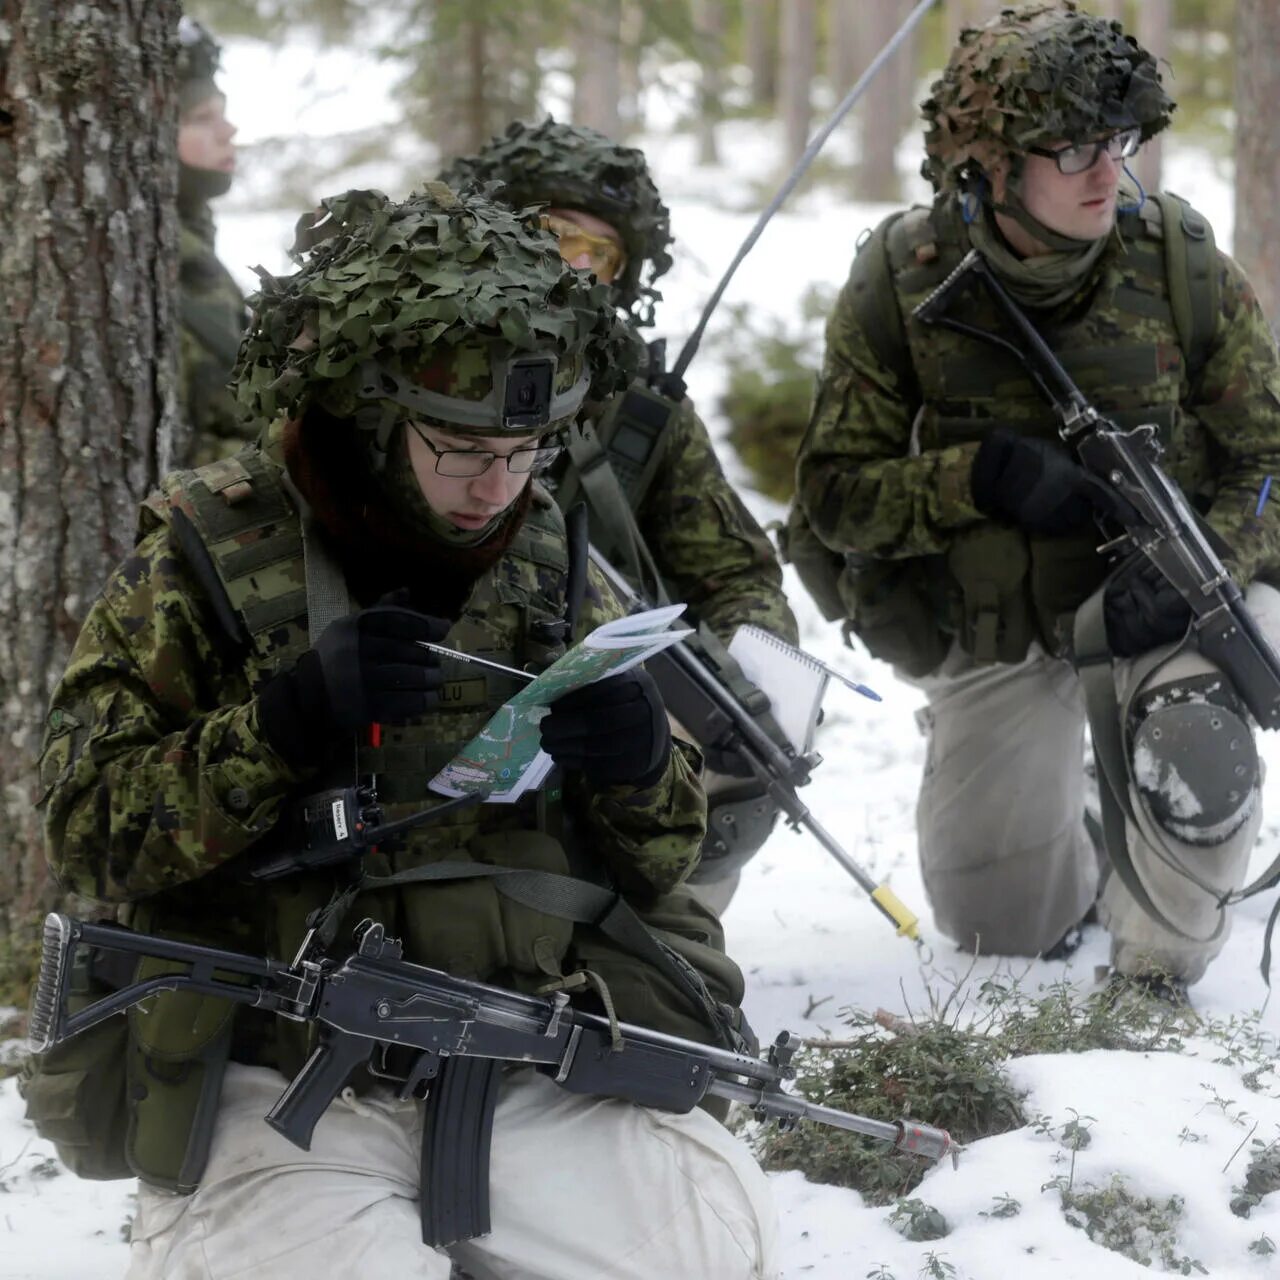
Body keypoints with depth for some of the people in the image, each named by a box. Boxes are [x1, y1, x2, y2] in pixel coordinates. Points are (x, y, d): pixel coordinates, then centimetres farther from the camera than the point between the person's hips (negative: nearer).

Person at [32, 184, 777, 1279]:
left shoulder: (552, 569, 12)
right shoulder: (207, 558, 0)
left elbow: (656, 865, 15)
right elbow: (86, 836, -6)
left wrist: (636, 770, -9)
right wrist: (285, 722, -20)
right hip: (278, 1085, -4)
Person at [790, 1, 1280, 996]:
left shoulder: (1179, 262, -14)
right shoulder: (903, 280, -13)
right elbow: (835, 492, -10)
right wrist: (988, 477, -28)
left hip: (1155, 600, -1)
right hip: (996, 632, 1)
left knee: (1197, 768, -34)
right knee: (998, 928, 9)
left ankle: (1159, 970, -3)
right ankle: (1074, 865, 46)